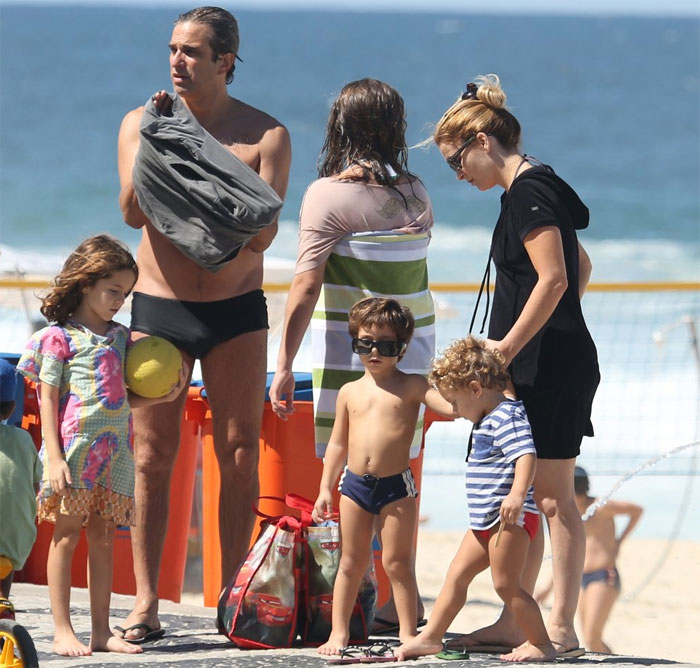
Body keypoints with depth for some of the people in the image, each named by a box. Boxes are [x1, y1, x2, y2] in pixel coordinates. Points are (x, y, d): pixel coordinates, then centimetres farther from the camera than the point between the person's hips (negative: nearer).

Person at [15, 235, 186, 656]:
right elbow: (48, 400, -6)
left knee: (103, 539, 7)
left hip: (114, 451, 6)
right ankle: (63, 630, 0)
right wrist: (54, 457, -14)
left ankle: (101, 630, 10)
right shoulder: (59, 337, -3)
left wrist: (163, 397, 7)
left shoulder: (120, 337, 15)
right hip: (74, 448, -6)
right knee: (67, 534, -2)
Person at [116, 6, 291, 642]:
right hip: (157, 308, 0)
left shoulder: (265, 134, -1)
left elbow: (266, 230, -8)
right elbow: (134, 212, -10)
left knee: (240, 453, 1)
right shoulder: (141, 123, 2)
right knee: (152, 456, -1)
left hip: (236, 309, 0)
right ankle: (146, 600, 3)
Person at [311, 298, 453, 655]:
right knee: (351, 561, 8)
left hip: (396, 484, -3)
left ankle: (408, 634, 6)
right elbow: (337, 444, 14)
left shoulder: (411, 386, 1)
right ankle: (339, 632, 13)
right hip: (354, 483, 3)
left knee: (397, 562, 0)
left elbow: (449, 405, -10)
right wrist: (325, 488, 10)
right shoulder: (350, 391, 10)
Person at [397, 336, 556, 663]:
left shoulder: (508, 416, -16)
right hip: (485, 521, 11)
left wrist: (518, 494, -43)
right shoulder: (488, 419, 18)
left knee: (506, 584, -8)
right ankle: (431, 637, 16)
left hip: (511, 517, -11)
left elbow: (527, 455, -31)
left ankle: (541, 644, 0)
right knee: (457, 574, 11)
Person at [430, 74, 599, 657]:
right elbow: (581, 267, 28)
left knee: (551, 497, -7)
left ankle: (561, 629, -4)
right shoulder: (535, 187, 17)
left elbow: (553, 279, -22)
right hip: (550, 364, 10)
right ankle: (515, 621, 16)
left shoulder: (528, 191, -14)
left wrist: (507, 347, -19)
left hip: (549, 367, -10)